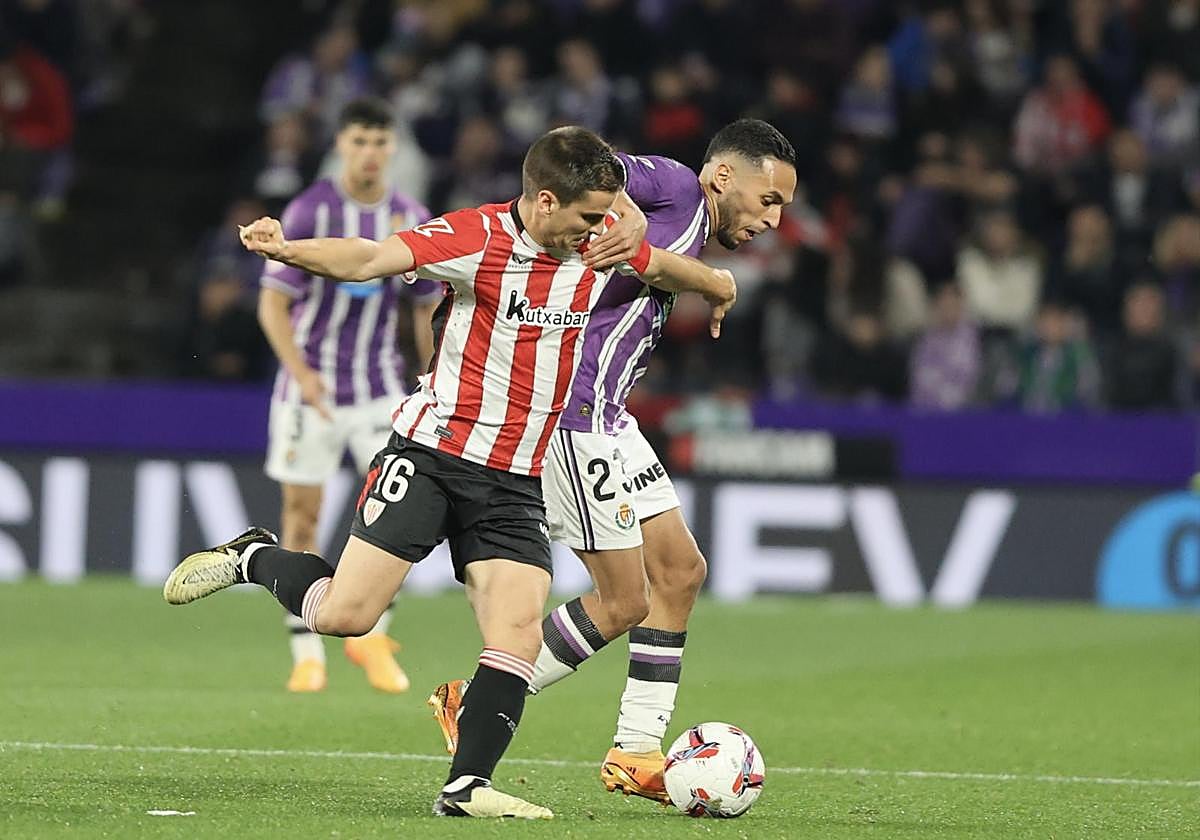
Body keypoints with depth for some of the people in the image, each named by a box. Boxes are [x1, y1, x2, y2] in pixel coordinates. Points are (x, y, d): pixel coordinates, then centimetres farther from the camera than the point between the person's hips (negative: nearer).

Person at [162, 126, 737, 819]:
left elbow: (661, 266, 26)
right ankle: (253, 559, 21)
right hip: (432, 454, -5)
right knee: (344, 615, -8)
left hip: (516, 484, 5)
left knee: (520, 632, -12)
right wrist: (285, 248, -45)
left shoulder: (600, 244, 2)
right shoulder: (475, 239, -16)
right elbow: (368, 259, -28)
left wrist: (717, 286, 42)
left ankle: (467, 787, -6)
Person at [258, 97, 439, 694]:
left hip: (379, 387, 2)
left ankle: (372, 635, 1)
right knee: (302, 512, 0)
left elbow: (428, 310, 13)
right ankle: (307, 653, 9)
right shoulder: (309, 212, -8)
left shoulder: (413, 220, 3)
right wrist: (299, 370, -25)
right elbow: (273, 302, -10)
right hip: (310, 389, -2)